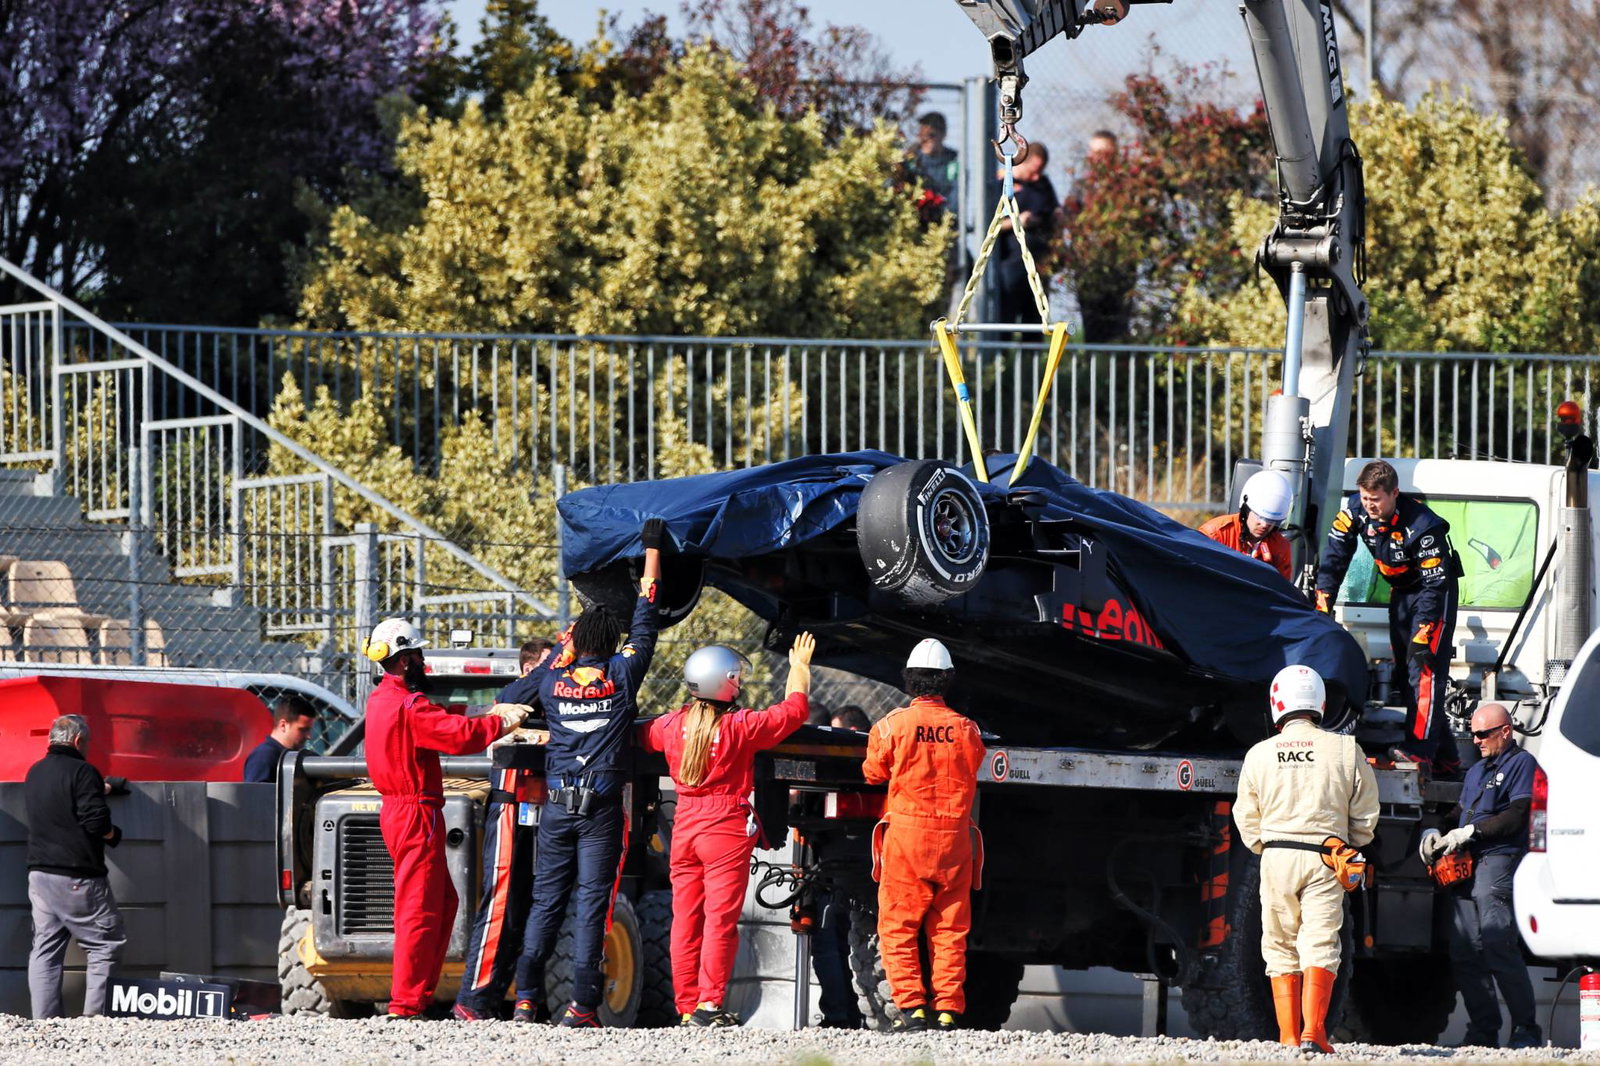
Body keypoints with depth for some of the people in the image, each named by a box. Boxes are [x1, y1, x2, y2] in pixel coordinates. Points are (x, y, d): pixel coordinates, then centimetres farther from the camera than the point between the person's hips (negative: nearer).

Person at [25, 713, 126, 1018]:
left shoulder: (34, 773, 13)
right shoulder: (82, 772, -12)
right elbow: (97, 822, -20)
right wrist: (114, 835, 1)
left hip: (39, 873, 7)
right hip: (77, 877, -7)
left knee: (45, 949, 8)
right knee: (106, 944, 1)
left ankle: (44, 1020, 3)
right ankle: (94, 1016, -7)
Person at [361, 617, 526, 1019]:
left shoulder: (380, 700, 14)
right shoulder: (409, 706, -18)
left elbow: (441, 727, 14)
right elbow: (461, 736, -26)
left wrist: (491, 716, 7)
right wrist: (501, 723, -11)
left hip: (396, 812, 10)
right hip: (417, 815, -10)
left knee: (444, 901, 17)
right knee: (420, 910, -7)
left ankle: (422, 993, 17)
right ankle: (406, 1002, -8)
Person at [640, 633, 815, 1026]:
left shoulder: (673, 725, 2)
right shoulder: (742, 727, -11)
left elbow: (639, 736, 23)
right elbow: (794, 709, 1)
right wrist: (799, 667, 17)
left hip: (684, 827, 5)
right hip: (727, 828, -5)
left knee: (686, 918, 8)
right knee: (720, 918, -5)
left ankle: (687, 1005, 8)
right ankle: (709, 1004, -11)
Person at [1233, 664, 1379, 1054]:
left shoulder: (1259, 755, 1)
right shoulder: (1345, 751, -1)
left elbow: (1247, 819, 8)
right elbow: (1365, 815, 4)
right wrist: (1348, 850, 19)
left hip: (1277, 858, 1)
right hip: (1325, 860, -1)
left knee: (1281, 948, 9)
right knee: (1319, 945, -3)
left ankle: (1289, 1035, 6)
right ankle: (1312, 1032, -16)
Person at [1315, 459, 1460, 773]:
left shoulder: (1422, 525, -31)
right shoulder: (1355, 509, -14)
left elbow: (1435, 583, -28)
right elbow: (1334, 558, -6)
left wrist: (1422, 637, -31)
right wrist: (1322, 608, -12)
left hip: (1435, 591, -7)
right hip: (1400, 591, 7)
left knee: (1425, 668, -20)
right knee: (1406, 671, 6)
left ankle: (1420, 750, -26)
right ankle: (1445, 758, 11)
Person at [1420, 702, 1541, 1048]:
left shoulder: (1522, 764, 0)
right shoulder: (1476, 771, 27)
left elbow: (1515, 818, -11)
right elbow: (1461, 815, 27)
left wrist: (1470, 832, -13)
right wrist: (1434, 834, 8)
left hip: (1500, 861, -9)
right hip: (1468, 868, 9)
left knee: (1498, 946, -15)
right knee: (1463, 951, 3)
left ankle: (1526, 1030, -13)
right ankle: (1483, 1029, 8)